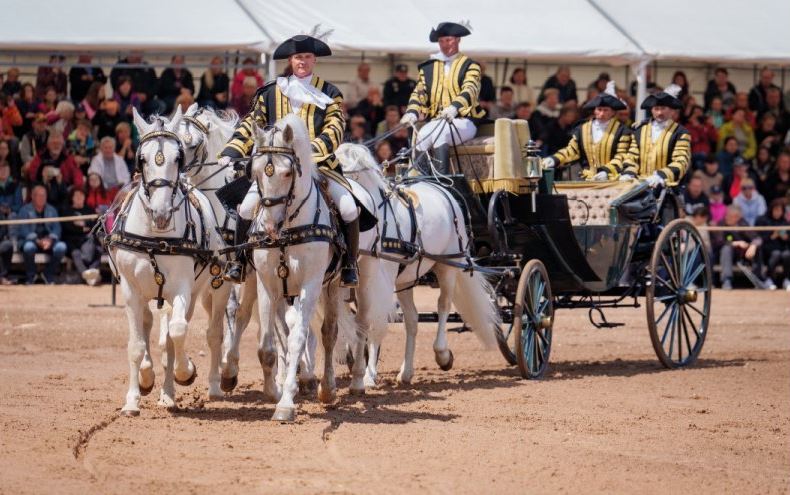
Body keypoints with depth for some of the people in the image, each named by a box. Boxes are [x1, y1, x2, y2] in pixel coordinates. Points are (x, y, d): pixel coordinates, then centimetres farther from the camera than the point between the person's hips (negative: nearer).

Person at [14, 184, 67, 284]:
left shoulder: (51, 210, 14)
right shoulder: (25, 210, 3)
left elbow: (56, 227, 3)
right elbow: (23, 229, -9)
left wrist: (50, 239, -19)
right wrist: (38, 241, -24)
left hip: (49, 240, 3)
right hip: (31, 240, -3)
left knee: (61, 246, -29)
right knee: (29, 246, -39)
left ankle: (49, 275, -7)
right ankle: (30, 277, -14)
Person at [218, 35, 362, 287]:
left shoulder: (329, 93, 7)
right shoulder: (271, 92, 10)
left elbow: (335, 129, -4)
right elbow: (252, 125, 11)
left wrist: (313, 149, -23)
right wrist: (231, 153, -3)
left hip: (319, 162, -1)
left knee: (349, 209, -19)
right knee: (247, 207, -19)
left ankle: (349, 265, 0)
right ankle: (238, 260, 1)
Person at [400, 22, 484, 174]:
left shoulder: (470, 66, 8)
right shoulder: (428, 67, 20)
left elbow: (470, 90, -11)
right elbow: (419, 92, 9)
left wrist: (454, 107, -32)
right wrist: (412, 112, -14)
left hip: (463, 122, -3)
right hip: (436, 121, 3)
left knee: (439, 132, -35)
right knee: (422, 136, -30)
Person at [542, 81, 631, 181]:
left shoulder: (621, 131, 0)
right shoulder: (582, 130, 15)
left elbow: (621, 157, -6)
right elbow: (571, 150, 14)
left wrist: (607, 172, -21)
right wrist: (554, 160, -5)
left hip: (611, 180, -3)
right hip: (588, 181, 3)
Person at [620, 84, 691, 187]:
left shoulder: (680, 133, 3)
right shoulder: (640, 130, 17)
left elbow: (681, 163, -5)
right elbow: (631, 157, 16)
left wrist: (661, 175, -21)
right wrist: (628, 174, -5)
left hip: (666, 186, -3)